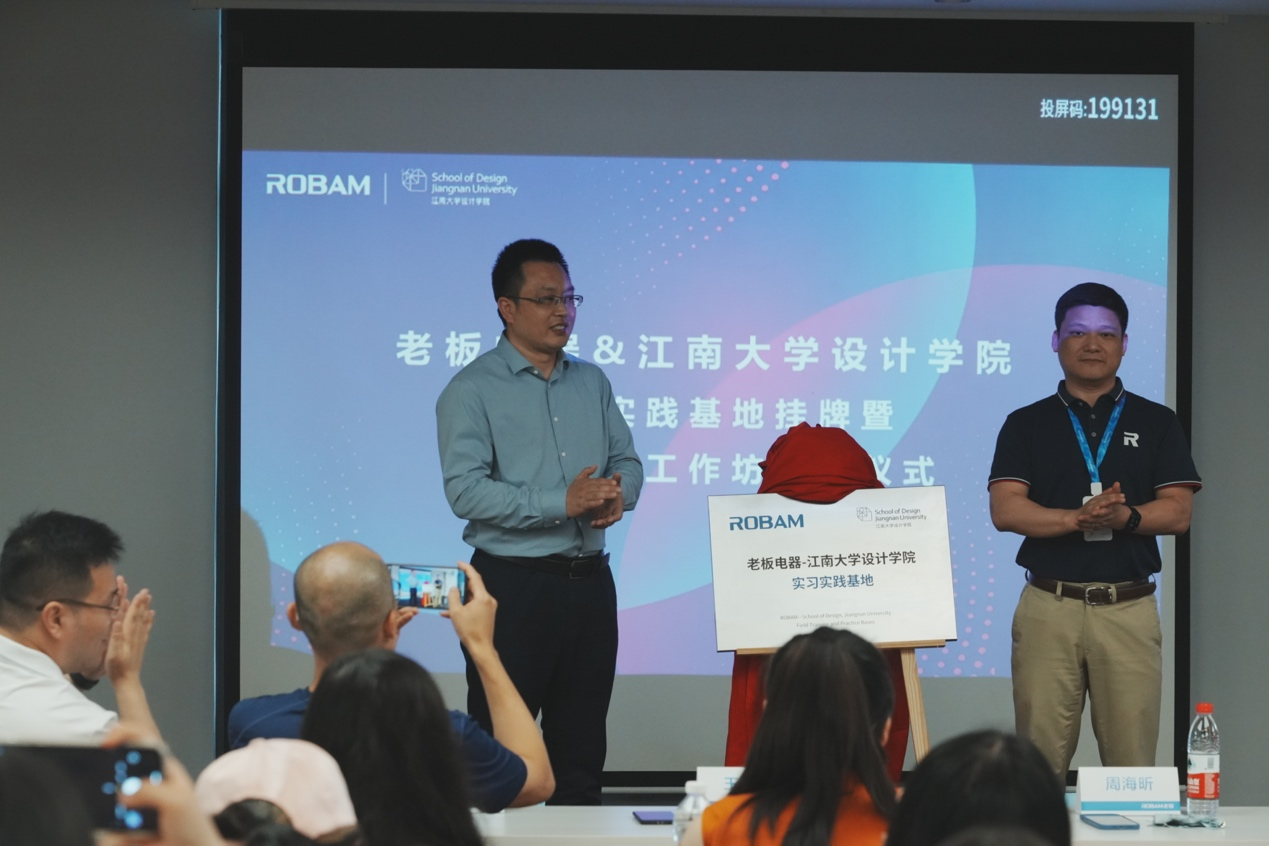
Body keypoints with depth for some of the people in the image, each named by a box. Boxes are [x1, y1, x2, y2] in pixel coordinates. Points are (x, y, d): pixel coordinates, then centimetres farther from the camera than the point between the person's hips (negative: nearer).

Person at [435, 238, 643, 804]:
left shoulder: (592, 382, 15)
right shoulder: (472, 391, -5)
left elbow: (627, 461, 15)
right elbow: (466, 490, -16)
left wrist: (617, 494, -10)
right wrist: (562, 504, -22)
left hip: (589, 581, 6)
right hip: (514, 583, -6)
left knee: (580, 751, 11)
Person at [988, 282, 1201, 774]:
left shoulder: (1156, 423, 12)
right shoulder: (1026, 424, 10)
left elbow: (1177, 512, 2)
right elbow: (1005, 510, -3)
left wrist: (1124, 516, -18)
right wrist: (1079, 518, -18)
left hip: (1129, 609, 0)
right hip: (1048, 608, 0)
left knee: (1132, 763, -2)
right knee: (1040, 760, -3)